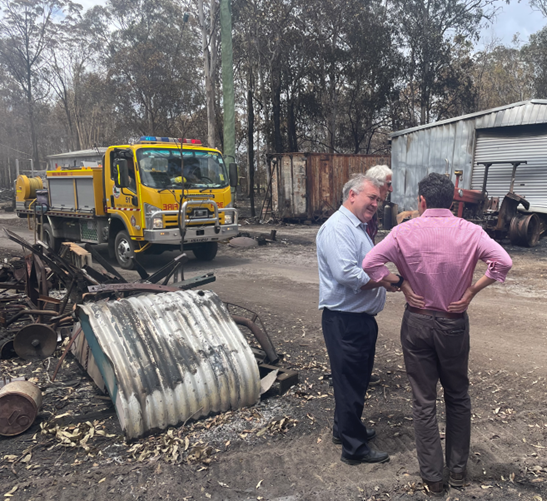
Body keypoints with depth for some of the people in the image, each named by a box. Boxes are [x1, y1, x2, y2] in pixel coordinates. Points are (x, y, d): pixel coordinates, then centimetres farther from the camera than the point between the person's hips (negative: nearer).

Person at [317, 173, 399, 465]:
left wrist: (384, 278, 10)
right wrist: (383, 281, -16)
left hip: (361, 318, 11)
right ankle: (354, 447, 17)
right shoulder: (338, 227, -17)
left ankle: (344, 429, 39)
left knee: (358, 378, 21)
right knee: (350, 381, 2)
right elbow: (346, 274, -28)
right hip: (345, 321, -11)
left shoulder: (358, 227, 17)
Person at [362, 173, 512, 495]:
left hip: (417, 321, -1)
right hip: (454, 323, 1)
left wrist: (403, 285, -9)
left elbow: (371, 263, -20)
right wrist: (471, 292, -9)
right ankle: (458, 470, 35)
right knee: (458, 397, 21)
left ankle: (433, 478, 24)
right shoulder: (470, 231, -7)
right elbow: (503, 262, -19)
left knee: (424, 401, 12)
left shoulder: (405, 232, -10)